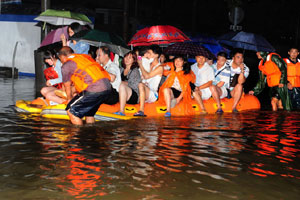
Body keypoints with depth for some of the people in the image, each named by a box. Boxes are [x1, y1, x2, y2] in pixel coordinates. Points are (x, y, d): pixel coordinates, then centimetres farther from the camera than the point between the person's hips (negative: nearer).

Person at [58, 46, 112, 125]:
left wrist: (69, 98, 36)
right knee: (89, 112, 24)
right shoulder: (85, 56, 27)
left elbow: (67, 86, 17)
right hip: (107, 87, 8)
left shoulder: (66, 66, 6)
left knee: (71, 111, 3)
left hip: (94, 89, -8)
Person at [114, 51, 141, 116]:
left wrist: (126, 83, -8)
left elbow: (136, 86, -8)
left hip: (134, 97, -6)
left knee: (122, 85, -31)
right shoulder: (121, 70, 16)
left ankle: (121, 111, -36)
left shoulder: (135, 70, -1)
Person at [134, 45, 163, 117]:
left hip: (153, 94, -7)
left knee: (141, 85, -37)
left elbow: (147, 76, -14)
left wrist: (140, 65, -2)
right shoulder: (148, 64, 21)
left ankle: (141, 110, -41)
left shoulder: (160, 67, -3)